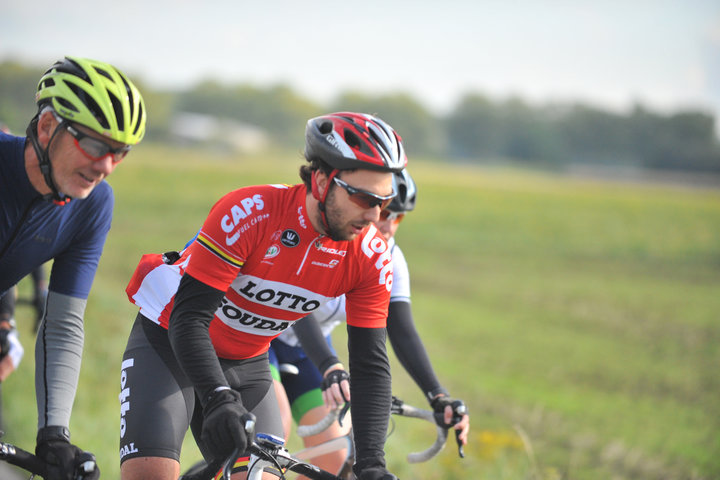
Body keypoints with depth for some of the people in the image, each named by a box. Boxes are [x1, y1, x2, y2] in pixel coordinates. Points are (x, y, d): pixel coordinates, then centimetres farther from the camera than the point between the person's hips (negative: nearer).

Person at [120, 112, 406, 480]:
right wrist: (219, 400, -47)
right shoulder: (249, 212, -31)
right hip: (170, 342, -5)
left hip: (247, 365, 5)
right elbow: (188, 319, -32)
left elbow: (371, 366, -14)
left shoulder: (370, 259, -17)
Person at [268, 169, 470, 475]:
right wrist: (331, 369, -60)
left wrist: (438, 396, -34)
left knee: (335, 460, -8)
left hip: (305, 349, 6)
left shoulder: (388, 259, -14)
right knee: (276, 425, -31)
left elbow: (402, 332, -20)